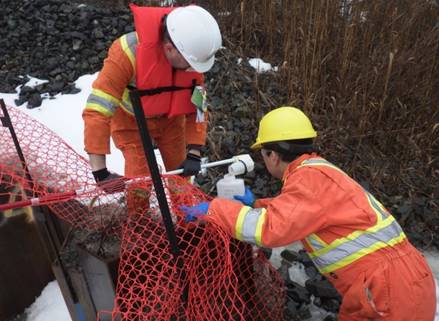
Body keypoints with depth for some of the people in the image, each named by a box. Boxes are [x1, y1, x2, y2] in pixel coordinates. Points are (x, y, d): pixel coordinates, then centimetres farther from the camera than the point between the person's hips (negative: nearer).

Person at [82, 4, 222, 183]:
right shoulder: (129, 52, -39)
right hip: (131, 119, -3)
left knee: (181, 172, 9)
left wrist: (194, 153, -23)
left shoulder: (192, 52, -23)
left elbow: (197, 108, -14)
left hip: (170, 118, 4)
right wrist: (100, 172, -42)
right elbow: (97, 111, -40)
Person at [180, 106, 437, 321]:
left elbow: (272, 228, -27)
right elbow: (292, 212, 26)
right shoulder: (317, 170, 12)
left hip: (391, 290, -9)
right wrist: (255, 205, 24)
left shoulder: (311, 176, -18)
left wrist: (213, 210, -18)